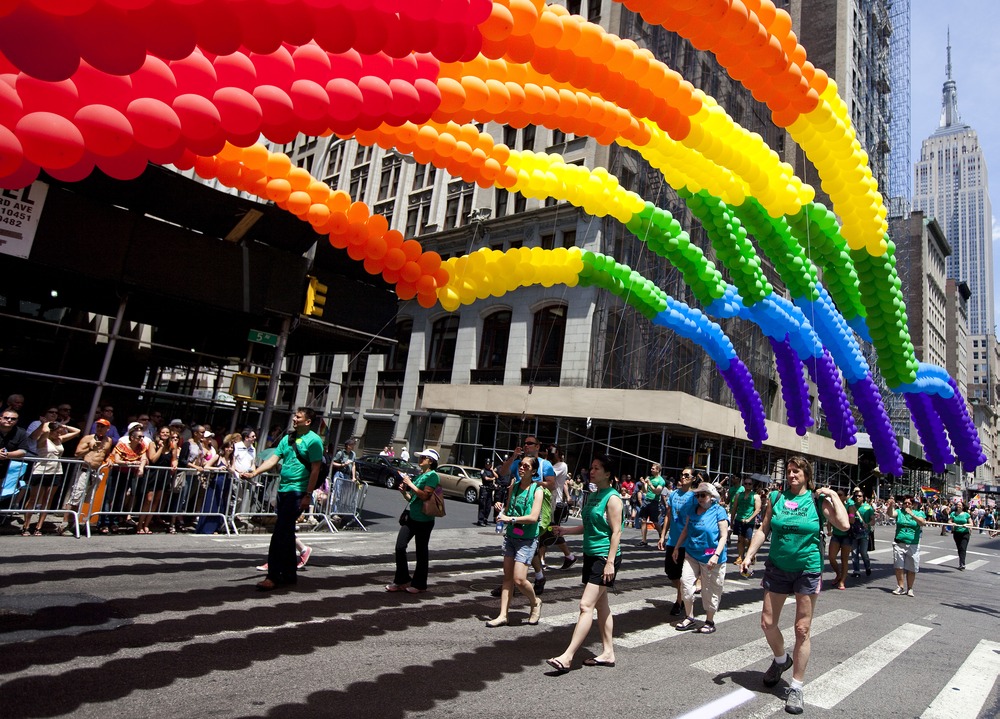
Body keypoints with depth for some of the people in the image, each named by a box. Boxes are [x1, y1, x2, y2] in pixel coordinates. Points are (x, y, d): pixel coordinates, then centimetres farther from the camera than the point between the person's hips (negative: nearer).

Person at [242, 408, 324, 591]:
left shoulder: (313, 440, -9)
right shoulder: (287, 438, 14)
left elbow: (315, 470, -12)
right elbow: (273, 459, 9)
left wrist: (308, 495, -16)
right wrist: (254, 473, -6)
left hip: (297, 491, -8)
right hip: (283, 489, 8)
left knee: (280, 534, -10)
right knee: (286, 533, 13)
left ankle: (273, 576, -4)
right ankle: (289, 574, 23)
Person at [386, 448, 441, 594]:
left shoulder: (432, 475, -10)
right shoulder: (419, 475, 15)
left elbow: (425, 495, -21)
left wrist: (410, 484, -16)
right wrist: (404, 491, 3)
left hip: (423, 520, -8)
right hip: (411, 516, 8)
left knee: (421, 552, 4)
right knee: (400, 546, 3)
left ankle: (419, 584, 17)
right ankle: (402, 580, 16)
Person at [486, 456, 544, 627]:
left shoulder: (537, 490, -10)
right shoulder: (513, 487, 7)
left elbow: (534, 517, -19)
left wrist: (511, 519, -20)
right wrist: (501, 510, -4)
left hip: (527, 539, -6)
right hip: (510, 536, 6)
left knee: (519, 579, -9)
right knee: (507, 577, 7)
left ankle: (535, 602, 19)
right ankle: (503, 615, 13)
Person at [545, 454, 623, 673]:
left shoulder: (612, 498, -14)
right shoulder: (592, 495, 12)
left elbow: (616, 532, -17)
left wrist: (610, 562, -22)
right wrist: (566, 530, 8)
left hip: (605, 557, -9)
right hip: (591, 555, 9)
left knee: (586, 605, -11)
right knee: (601, 604, 15)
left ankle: (568, 656, -10)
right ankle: (608, 653, 25)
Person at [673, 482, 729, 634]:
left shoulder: (719, 512, -9)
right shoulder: (692, 509, 6)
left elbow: (723, 536, -12)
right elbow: (686, 529, 16)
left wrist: (716, 555, -23)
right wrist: (677, 547, 16)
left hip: (710, 559, -4)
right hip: (692, 555, 4)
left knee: (710, 591, 6)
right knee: (685, 582, -6)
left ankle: (710, 622, 24)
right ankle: (689, 618, 10)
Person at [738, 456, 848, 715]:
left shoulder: (818, 500, -5)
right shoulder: (776, 498, 1)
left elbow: (844, 525, -17)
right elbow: (763, 529, 4)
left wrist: (834, 496, -15)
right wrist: (749, 555, -2)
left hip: (808, 570, -3)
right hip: (777, 568, 3)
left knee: (802, 630, 3)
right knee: (767, 622, 8)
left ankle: (796, 687, 16)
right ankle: (781, 659, 38)